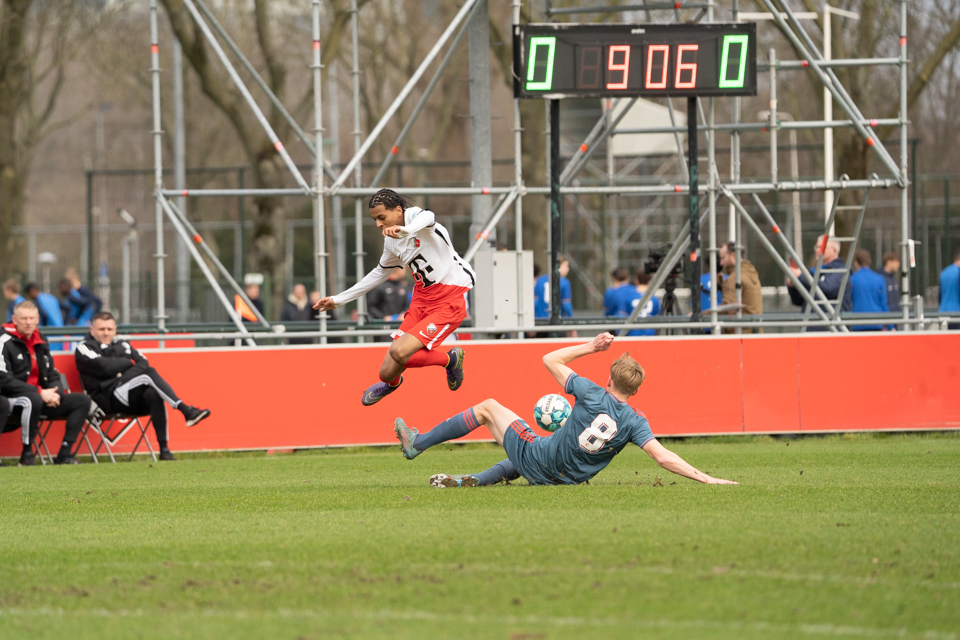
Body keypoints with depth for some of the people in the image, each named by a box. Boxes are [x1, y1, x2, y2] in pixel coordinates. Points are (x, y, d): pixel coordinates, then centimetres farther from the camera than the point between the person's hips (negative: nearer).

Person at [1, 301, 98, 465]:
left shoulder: (41, 342, 14)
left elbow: (53, 376, 20)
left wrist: (54, 393, -5)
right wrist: (40, 393, -20)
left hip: (41, 398, 8)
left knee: (82, 400, -2)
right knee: (34, 400, -41)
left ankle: (64, 454, -11)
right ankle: (27, 455, -27)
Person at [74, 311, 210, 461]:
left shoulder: (122, 345, 28)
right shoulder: (84, 349, 9)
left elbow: (143, 363, 12)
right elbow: (105, 366, -9)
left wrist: (126, 374, -8)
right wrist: (129, 363, 5)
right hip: (109, 399, -5)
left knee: (154, 394, -32)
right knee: (150, 374, -26)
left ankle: (164, 449, -35)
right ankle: (186, 411, -36)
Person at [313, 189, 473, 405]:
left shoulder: (415, 215, -14)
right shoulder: (392, 241, 9)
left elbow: (427, 218, -40)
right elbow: (379, 273, 26)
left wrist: (406, 230, -63)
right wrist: (339, 299, 27)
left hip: (448, 302, -7)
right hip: (421, 301, 7)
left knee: (401, 352, -25)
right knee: (388, 372, 0)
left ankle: (450, 359, 3)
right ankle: (391, 383, 39)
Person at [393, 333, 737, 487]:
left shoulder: (593, 396, -17)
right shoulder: (635, 422, -13)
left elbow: (551, 360, -5)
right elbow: (664, 457, -24)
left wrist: (592, 346, 2)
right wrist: (707, 479, -22)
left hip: (537, 456, -3)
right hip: (565, 478, 3)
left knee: (488, 407, 20)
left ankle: (417, 443, 28)